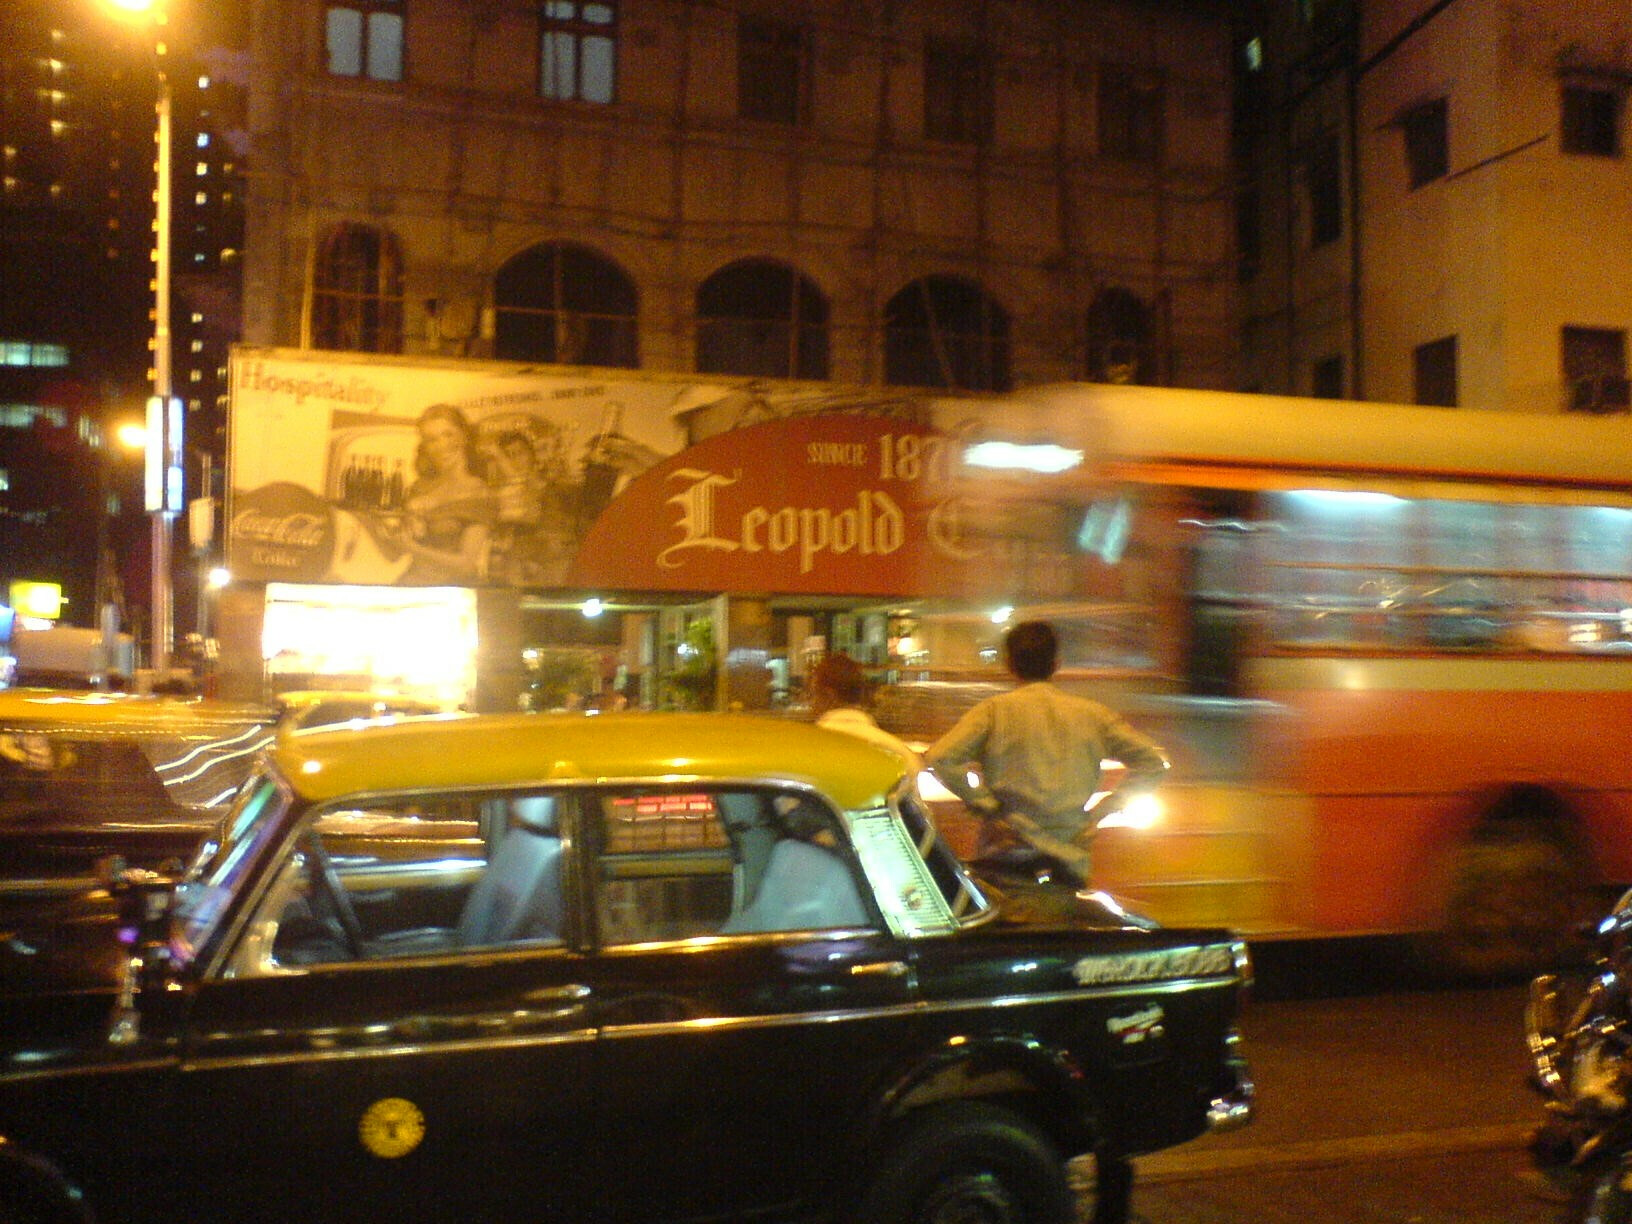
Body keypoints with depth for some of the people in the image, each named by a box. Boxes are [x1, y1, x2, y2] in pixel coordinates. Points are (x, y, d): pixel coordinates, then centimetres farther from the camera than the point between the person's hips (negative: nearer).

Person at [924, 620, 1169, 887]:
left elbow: (940, 758, -14)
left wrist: (984, 804, -6)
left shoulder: (995, 709, -2)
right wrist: (1101, 812, 6)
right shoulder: (1091, 713, 7)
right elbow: (1154, 762, 7)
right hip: (1071, 862, 2)